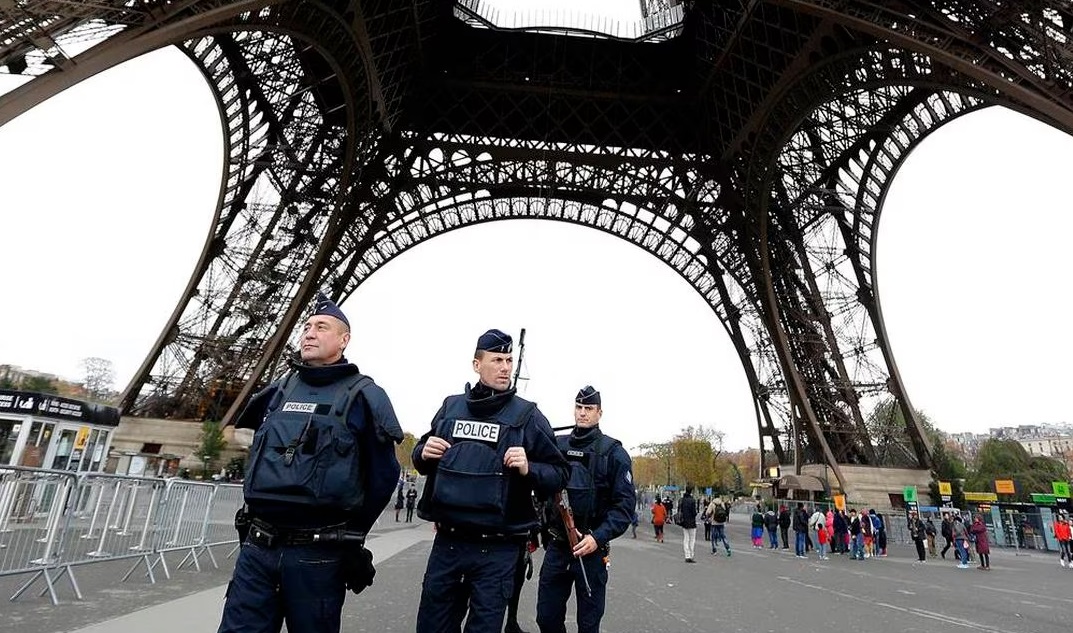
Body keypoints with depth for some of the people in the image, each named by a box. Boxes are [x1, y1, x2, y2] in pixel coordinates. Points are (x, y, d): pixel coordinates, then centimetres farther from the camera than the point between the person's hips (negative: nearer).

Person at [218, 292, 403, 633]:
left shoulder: (363, 396, -7)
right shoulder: (277, 391, 9)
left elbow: (383, 474, -4)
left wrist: (348, 533, 5)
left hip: (318, 554, -4)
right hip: (257, 547, 4)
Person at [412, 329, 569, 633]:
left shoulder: (528, 414, -4)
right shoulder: (451, 406, 5)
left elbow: (558, 475, -4)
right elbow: (420, 458, 17)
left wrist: (529, 469, -23)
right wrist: (423, 452, -6)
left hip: (496, 548, -3)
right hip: (446, 541, 3)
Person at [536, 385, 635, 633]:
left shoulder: (613, 452, -5)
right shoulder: (556, 445, 5)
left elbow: (625, 503, -10)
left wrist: (598, 537, -20)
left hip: (591, 548, -3)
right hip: (555, 546, 3)